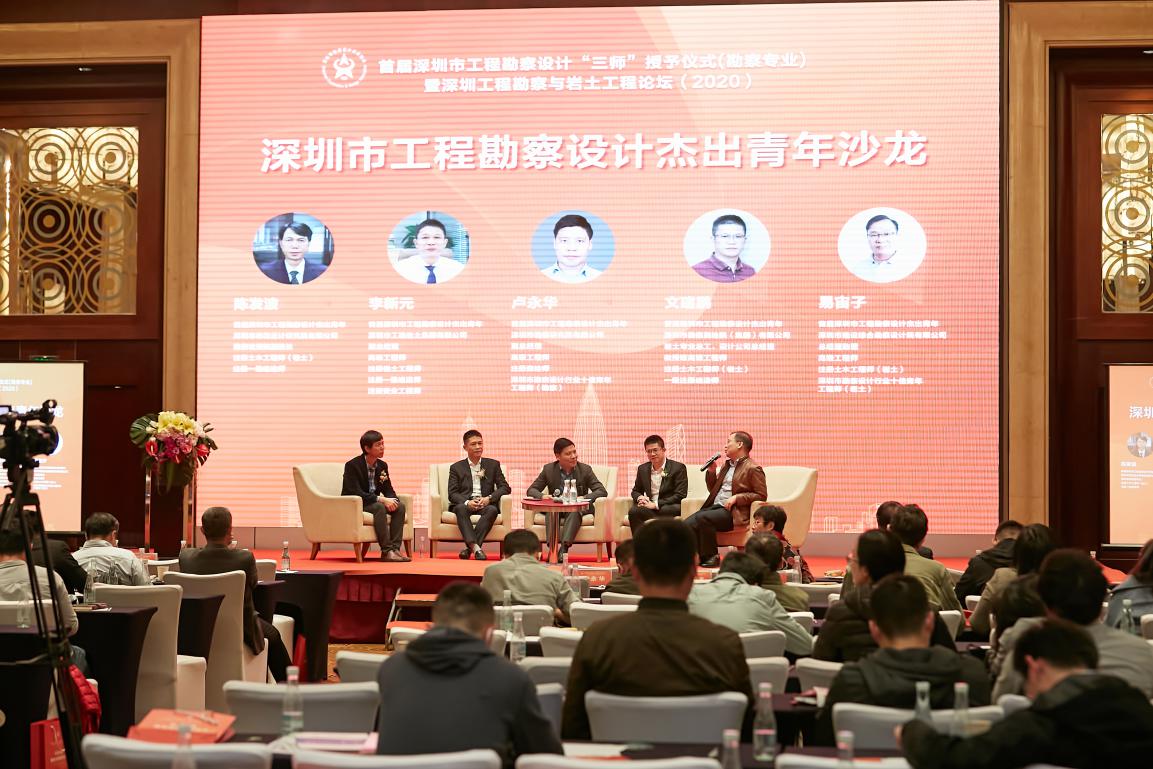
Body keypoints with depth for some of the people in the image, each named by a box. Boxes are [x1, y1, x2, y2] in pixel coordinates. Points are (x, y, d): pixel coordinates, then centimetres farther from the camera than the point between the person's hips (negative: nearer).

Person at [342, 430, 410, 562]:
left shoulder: (382, 465, 7)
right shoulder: (352, 465, -15)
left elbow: (389, 490, 9)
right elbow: (356, 493, -24)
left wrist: (392, 500, -17)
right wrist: (381, 499, -32)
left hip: (374, 503, 7)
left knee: (400, 506, -16)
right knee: (379, 507, -34)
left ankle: (395, 548, -22)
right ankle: (386, 551, -33)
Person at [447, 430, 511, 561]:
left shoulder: (493, 465, 17)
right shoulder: (456, 467, 14)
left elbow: (505, 487, 9)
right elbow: (452, 493, 4)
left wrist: (489, 498, -11)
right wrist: (467, 503, -17)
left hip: (485, 504, 1)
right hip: (465, 504, -1)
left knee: (492, 510, -34)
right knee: (460, 508, -36)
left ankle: (469, 547, -38)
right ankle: (476, 548, -48)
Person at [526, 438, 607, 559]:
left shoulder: (585, 469, 0)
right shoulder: (548, 469, 3)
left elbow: (602, 491, -5)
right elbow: (531, 490, 4)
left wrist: (584, 497, -24)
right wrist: (542, 496, -20)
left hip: (578, 509, -1)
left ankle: (564, 547, -47)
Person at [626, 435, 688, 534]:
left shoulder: (678, 468, 1)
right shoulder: (642, 469, 17)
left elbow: (680, 496, -7)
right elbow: (635, 491, 28)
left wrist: (656, 504, -16)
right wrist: (639, 497, 0)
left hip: (670, 508, -4)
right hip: (649, 506, 4)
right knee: (633, 510, -32)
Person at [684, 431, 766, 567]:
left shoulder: (753, 468, -2)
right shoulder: (728, 465, 25)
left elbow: (761, 495, -6)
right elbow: (713, 489, 30)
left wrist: (737, 497, -15)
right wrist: (711, 471, 13)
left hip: (733, 512, -8)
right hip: (715, 506, 8)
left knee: (702, 518, -32)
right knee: (687, 524, -18)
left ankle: (710, 556, -18)